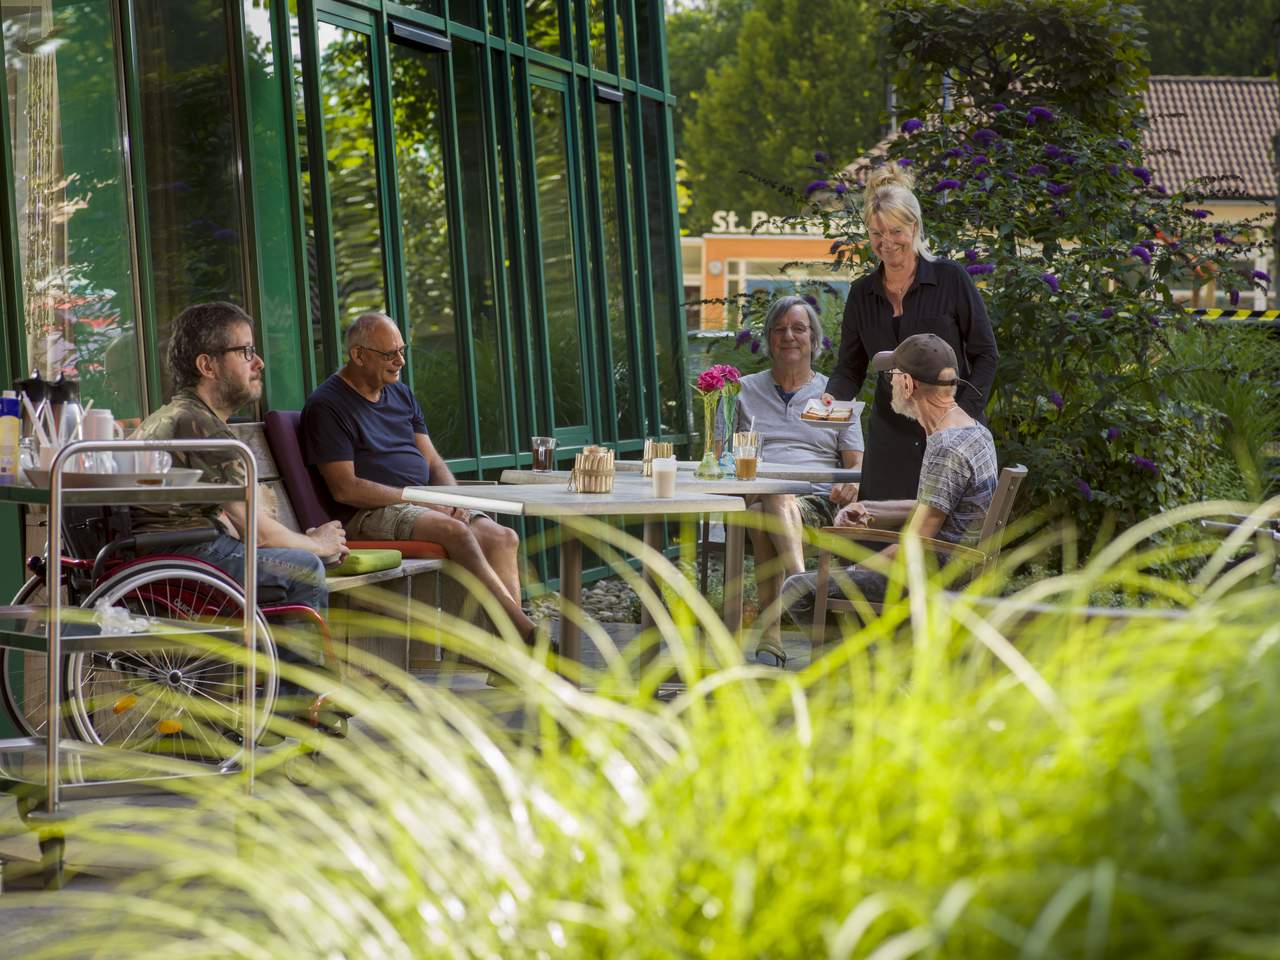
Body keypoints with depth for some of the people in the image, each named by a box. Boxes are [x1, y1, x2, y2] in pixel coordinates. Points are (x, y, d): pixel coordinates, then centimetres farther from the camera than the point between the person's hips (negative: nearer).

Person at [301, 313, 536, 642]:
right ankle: (527, 632, -33)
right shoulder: (326, 405, -4)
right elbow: (345, 488, -12)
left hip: (426, 506, 7)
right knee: (456, 532, -33)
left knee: (504, 538, -18)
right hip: (370, 515, -7)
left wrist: (452, 499, -3)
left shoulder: (402, 395, 21)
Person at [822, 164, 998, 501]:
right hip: (890, 442, 3)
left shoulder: (950, 278, -2)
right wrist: (832, 397, -11)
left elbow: (985, 354, 0)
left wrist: (965, 413, -11)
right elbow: (850, 368, 10)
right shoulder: (862, 293, 9)